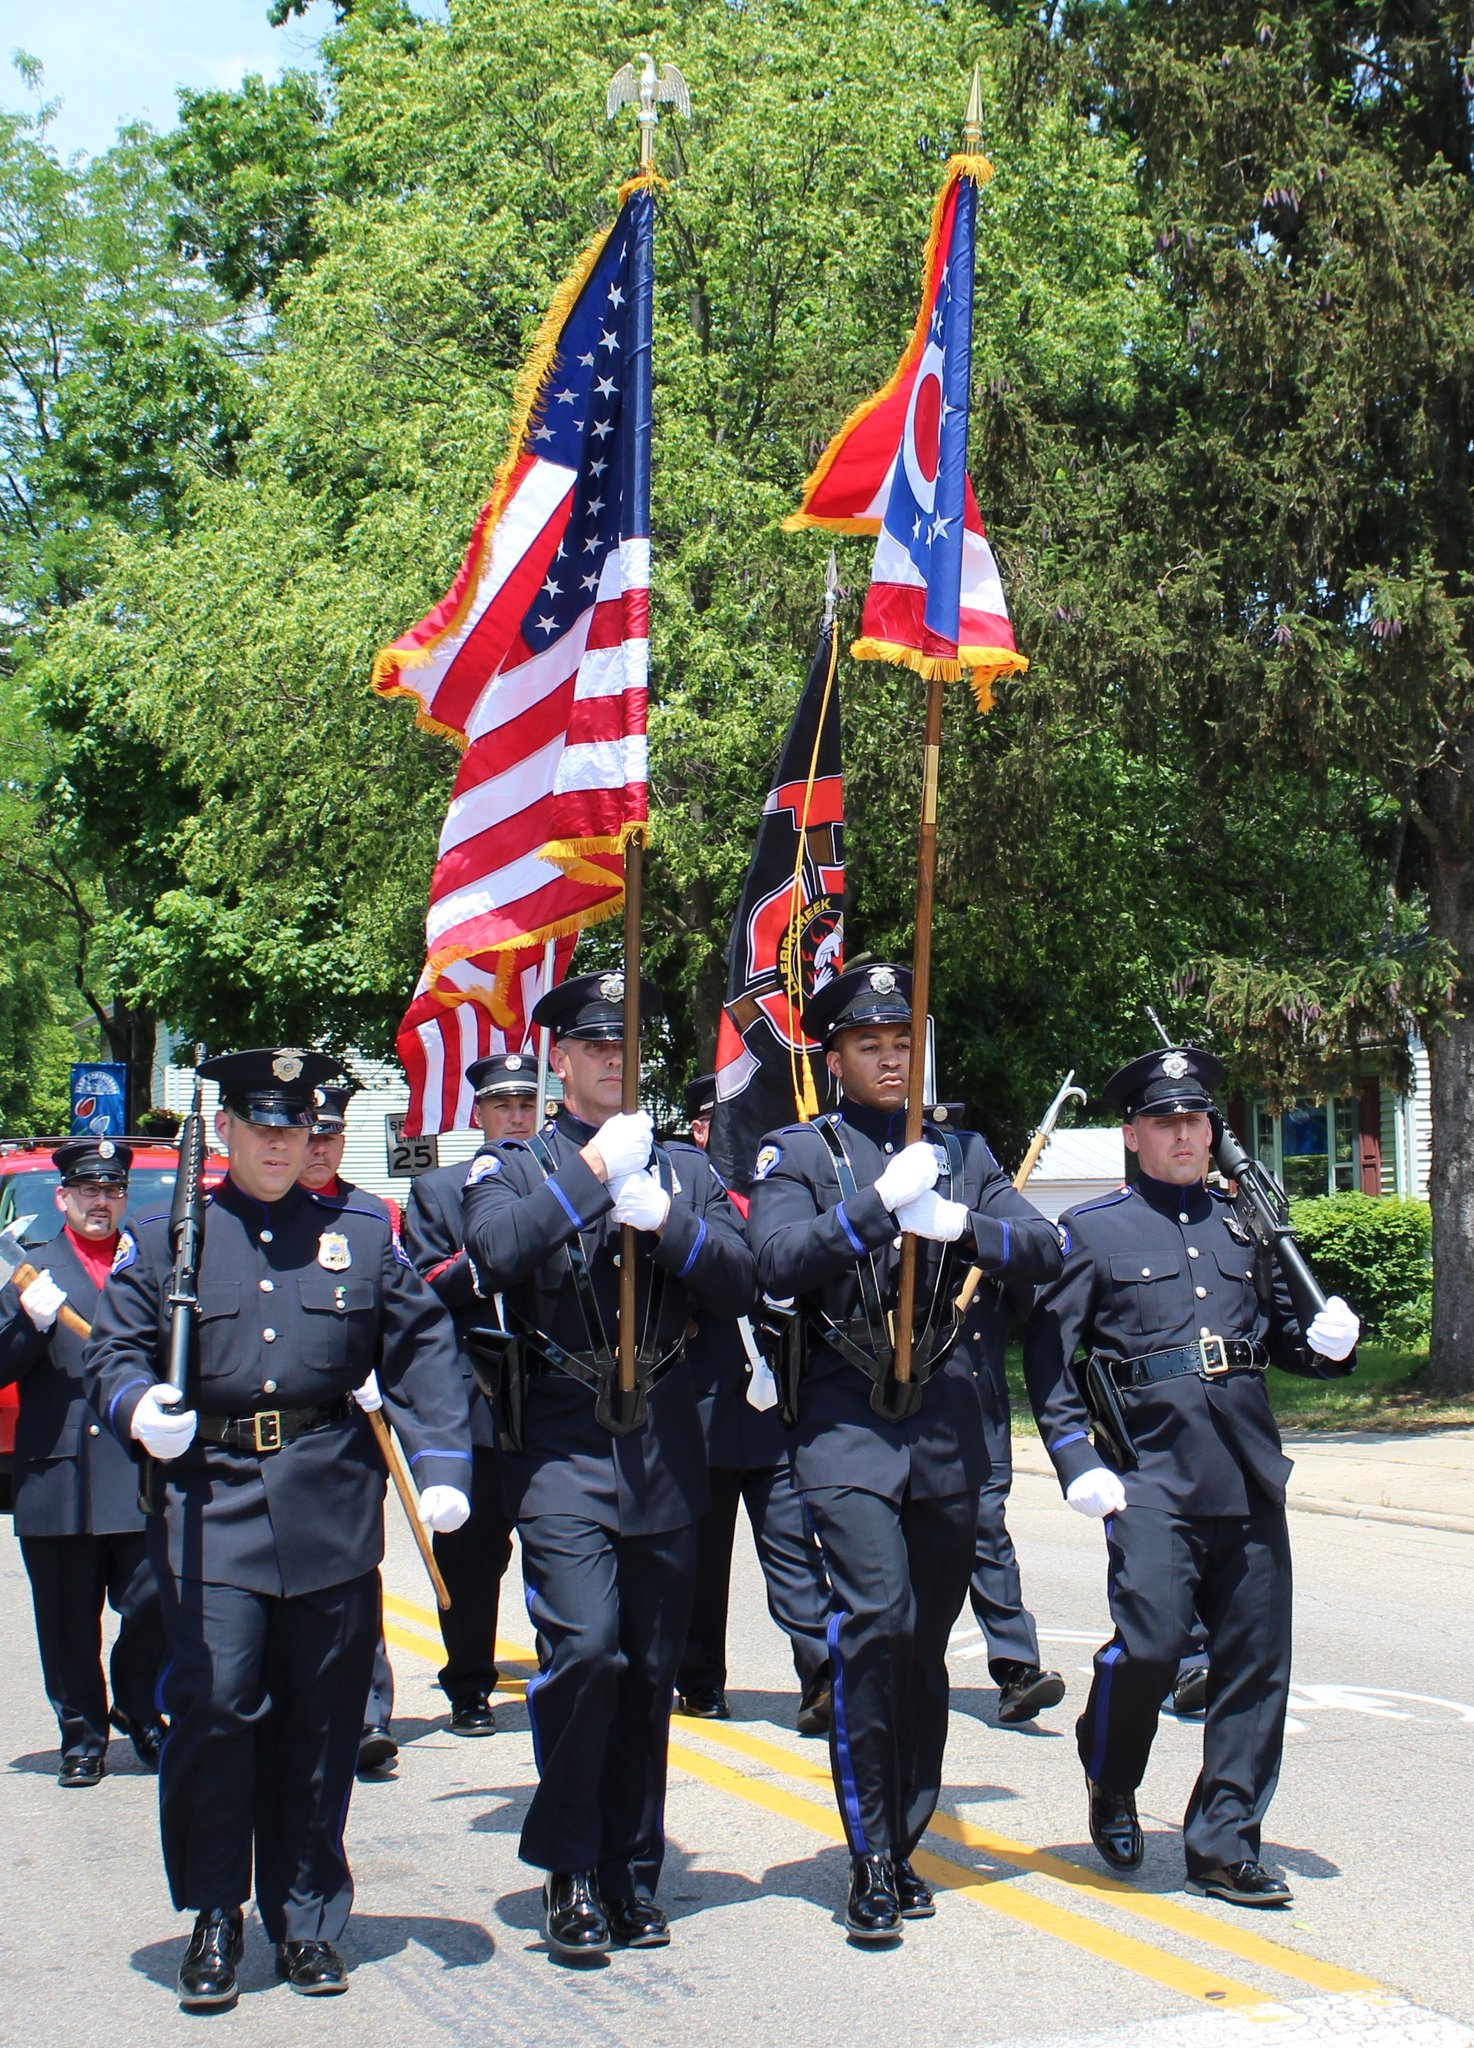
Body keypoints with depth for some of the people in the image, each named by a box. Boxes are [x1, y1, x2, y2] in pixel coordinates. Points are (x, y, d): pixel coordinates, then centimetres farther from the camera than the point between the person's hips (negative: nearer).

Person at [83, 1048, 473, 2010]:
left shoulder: (365, 1236, 11)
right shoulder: (162, 1242, 10)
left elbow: (424, 1352, 8)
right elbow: (113, 1349, 7)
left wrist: (442, 1464, -4)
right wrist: (138, 1407, -15)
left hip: (334, 1509, 1)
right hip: (210, 1504, -1)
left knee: (322, 1723, 6)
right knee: (213, 1704, -9)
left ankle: (308, 1920, 21)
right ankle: (214, 1921, 8)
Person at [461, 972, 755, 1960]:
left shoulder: (686, 1169, 15)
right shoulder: (516, 1164, 7)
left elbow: (740, 1284, 2)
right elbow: (495, 1252, -14)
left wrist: (663, 1217, -12)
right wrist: (590, 1170, -16)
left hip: (665, 1445, 3)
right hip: (563, 1443, -3)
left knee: (652, 1667, 7)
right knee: (585, 1648, -15)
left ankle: (633, 1873, 20)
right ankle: (569, 1870, 1)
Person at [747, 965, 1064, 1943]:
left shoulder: (962, 1151, 14)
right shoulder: (799, 1153, 4)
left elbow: (1045, 1251, 4)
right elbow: (778, 1260, -12)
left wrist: (957, 1223, -13)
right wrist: (879, 1202, -21)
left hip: (948, 1422, 4)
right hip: (846, 1422, -4)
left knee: (927, 1641, 9)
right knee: (875, 1619, -17)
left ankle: (903, 1844, 23)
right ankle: (870, 1861, -6)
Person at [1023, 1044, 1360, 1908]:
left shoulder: (1244, 1223, 16)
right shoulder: (1092, 1230, 3)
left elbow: (1279, 1332, 23)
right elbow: (1049, 1352, -1)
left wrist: (1326, 1342, 0)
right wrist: (1077, 1461, -10)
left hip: (1250, 1475, 5)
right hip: (1150, 1472, -4)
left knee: (1255, 1661, 4)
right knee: (1149, 1642, -13)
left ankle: (1223, 1845, 18)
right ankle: (1111, 1784, 17)